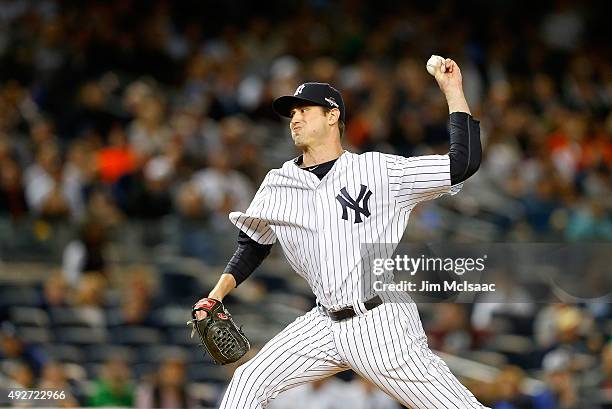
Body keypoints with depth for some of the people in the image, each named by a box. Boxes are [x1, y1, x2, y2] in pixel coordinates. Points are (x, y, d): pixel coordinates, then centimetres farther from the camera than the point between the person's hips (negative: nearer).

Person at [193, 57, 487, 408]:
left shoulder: (378, 170, -3)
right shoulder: (279, 185, 10)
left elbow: (464, 162, -5)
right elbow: (253, 245, 22)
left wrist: (453, 90, -7)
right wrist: (217, 295, 8)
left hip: (382, 323, -5)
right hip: (326, 326, 5)